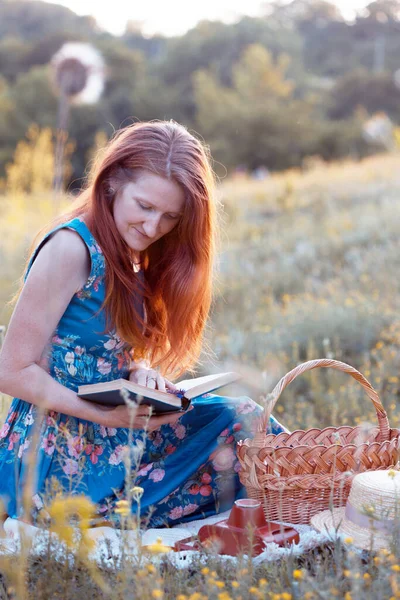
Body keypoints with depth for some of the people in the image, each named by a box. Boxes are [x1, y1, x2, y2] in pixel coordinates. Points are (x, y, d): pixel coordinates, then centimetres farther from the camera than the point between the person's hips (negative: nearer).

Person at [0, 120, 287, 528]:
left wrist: (141, 370, -10)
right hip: (57, 459, -8)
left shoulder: (134, 256, 10)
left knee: (238, 416, -5)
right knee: (237, 422, -11)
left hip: (106, 436, 8)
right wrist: (107, 416, -24)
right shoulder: (71, 247, -16)